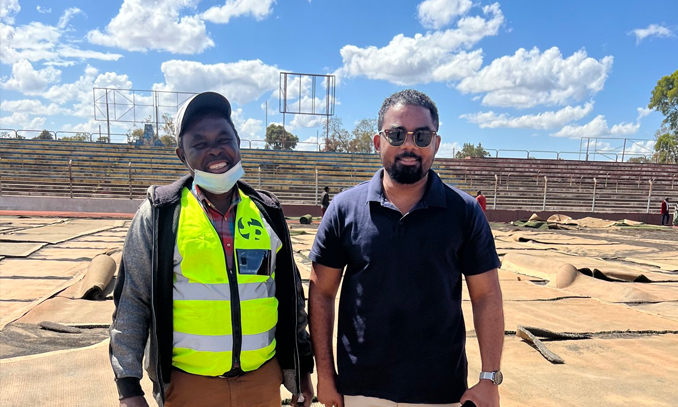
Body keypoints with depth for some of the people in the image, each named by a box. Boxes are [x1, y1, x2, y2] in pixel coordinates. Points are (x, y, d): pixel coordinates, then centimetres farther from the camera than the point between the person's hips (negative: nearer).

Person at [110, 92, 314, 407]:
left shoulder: (267, 212, 1)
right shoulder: (160, 213, -7)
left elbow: (291, 293, 8)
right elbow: (132, 302, -3)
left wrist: (302, 366, 10)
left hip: (263, 378, 3)